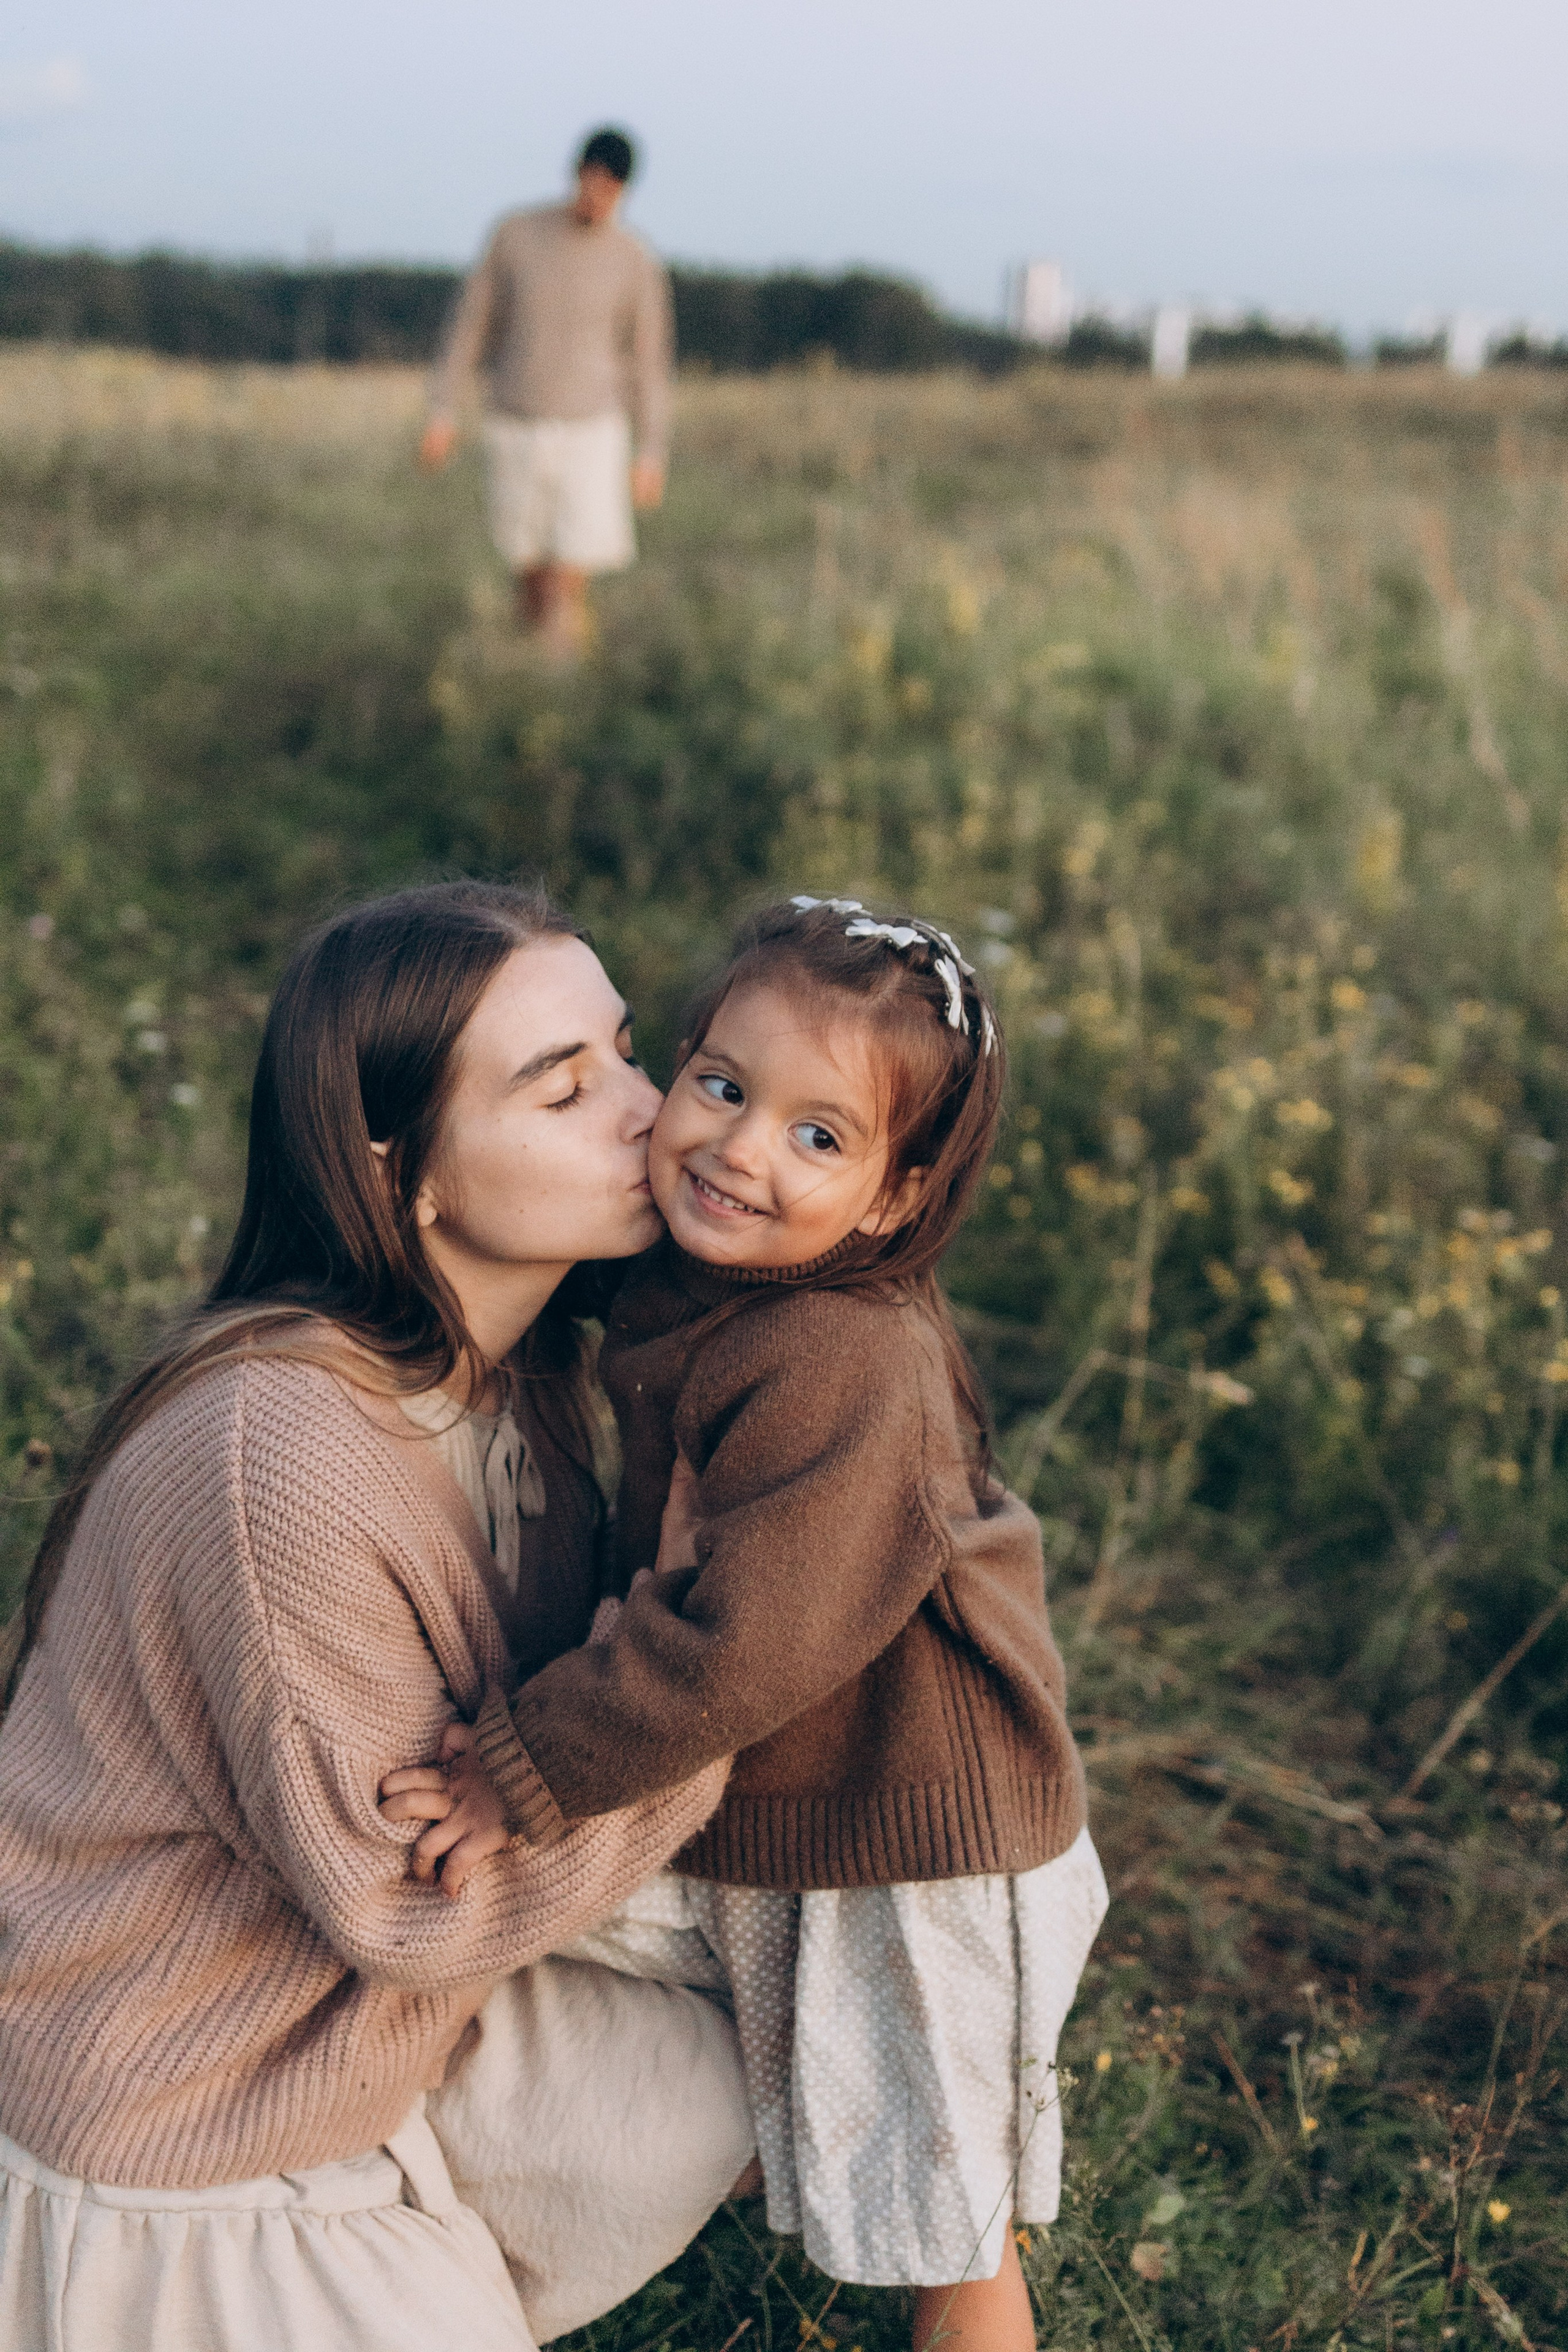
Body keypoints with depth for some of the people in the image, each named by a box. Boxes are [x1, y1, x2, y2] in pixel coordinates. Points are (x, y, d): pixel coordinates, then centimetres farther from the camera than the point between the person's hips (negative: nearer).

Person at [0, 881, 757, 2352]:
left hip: (372, 1999, 8)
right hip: (179, 2129, -8)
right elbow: (407, 1897, -27)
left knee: (698, 2103, 8)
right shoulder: (282, 1458, -36)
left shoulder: (527, 1362, -8)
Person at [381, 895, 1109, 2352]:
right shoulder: (681, 1294, -3)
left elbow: (745, 1645, -32)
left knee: (937, 2226, 8)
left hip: (908, 1858, -8)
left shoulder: (852, 1371, -30)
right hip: (743, 1821, 8)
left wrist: (524, 1776, -25)